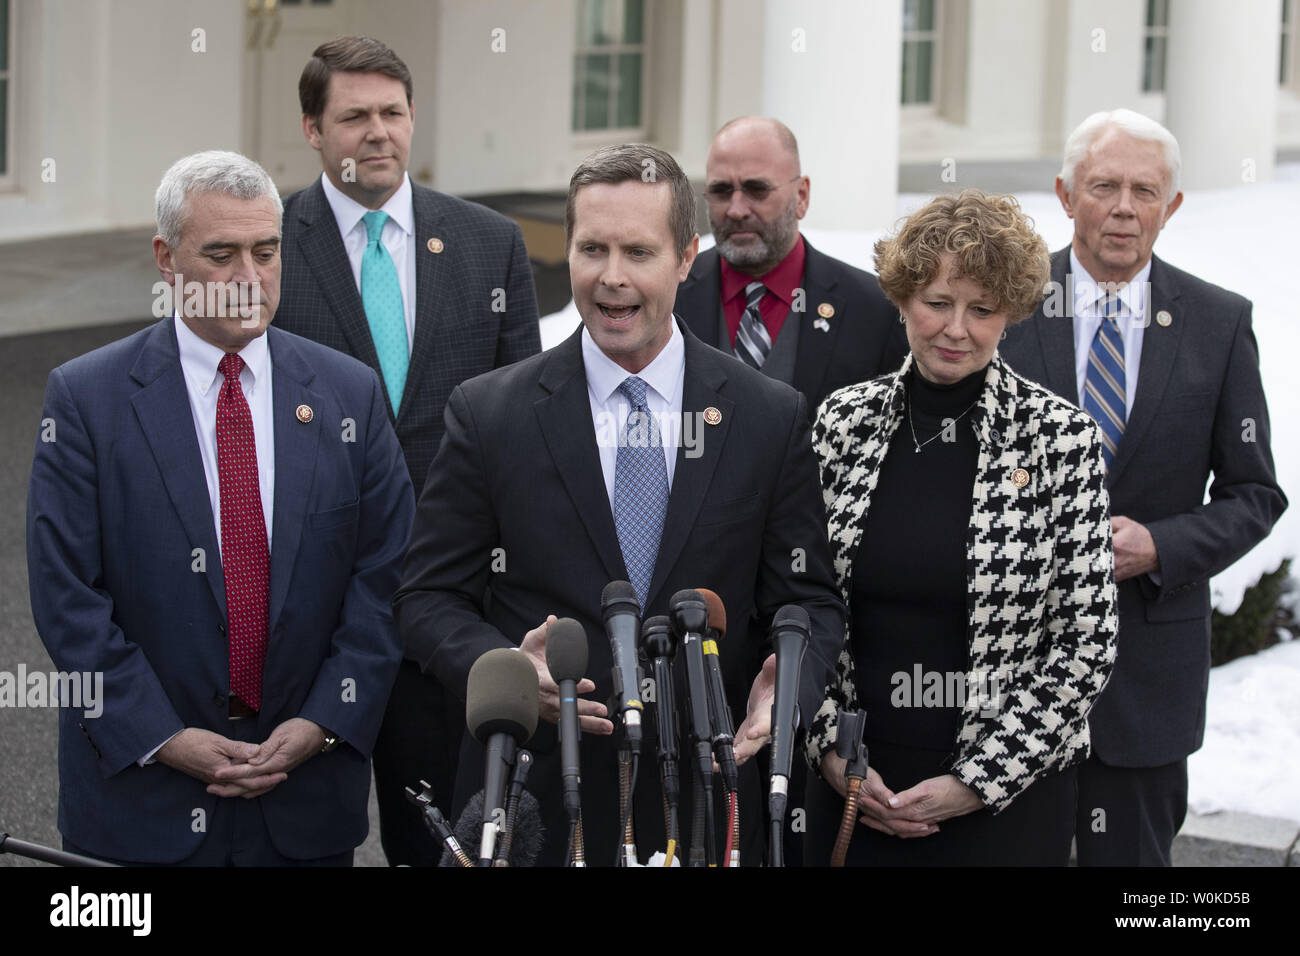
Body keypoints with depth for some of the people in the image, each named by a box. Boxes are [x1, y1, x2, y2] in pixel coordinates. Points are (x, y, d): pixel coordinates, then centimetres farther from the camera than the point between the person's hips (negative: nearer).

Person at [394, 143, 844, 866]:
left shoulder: (773, 418, 2)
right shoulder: (487, 414, 0)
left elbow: (808, 598, 3)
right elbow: (431, 596, 0)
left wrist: (786, 684, -18)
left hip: (707, 800, 1)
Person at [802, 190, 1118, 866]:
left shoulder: (1062, 437, -7)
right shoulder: (843, 420, 1)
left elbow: (1086, 644, -7)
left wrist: (980, 779, -10)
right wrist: (831, 747, -4)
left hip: (1008, 793, -2)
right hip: (855, 780, 2)